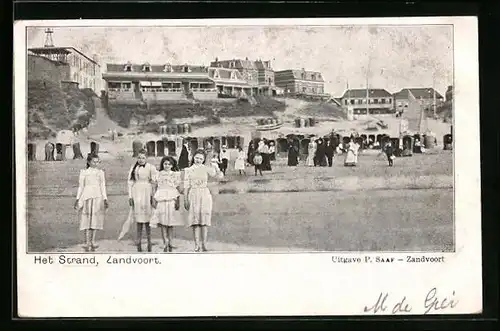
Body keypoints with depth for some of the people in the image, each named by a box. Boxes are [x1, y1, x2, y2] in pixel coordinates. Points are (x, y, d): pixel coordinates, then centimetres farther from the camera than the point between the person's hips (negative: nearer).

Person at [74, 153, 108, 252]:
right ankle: (87, 244, -2)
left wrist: (105, 199, 6)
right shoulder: (84, 172, 6)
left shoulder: (100, 172, 11)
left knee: (95, 220, 2)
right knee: (87, 220, -4)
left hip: (98, 197, 2)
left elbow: (103, 186, 12)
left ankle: (92, 242, 9)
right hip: (87, 197, -2)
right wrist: (77, 199, 3)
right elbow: (80, 186, 7)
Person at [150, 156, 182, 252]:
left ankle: (170, 243, 7)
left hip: (171, 199, -1)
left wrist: (178, 201, -4)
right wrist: (154, 199, 4)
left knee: (170, 223, 0)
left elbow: (178, 188, 4)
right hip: (160, 199, 1)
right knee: (162, 223, -6)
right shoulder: (158, 174, 12)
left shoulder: (175, 174, 7)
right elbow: (156, 188, 12)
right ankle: (166, 243, -9)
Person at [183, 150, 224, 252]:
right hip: (193, 196, 1)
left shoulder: (206, 169, 5)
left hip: (205, 195, -1)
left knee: (204, 220, -3)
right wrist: (185, 200, 3)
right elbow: (186, 186, 7)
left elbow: (220, 176, -3)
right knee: (195, 220, -2)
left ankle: (204, 243, 3)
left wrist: (216, 167, -11)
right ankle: (196, 244, 1)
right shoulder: (188, 170, 8)